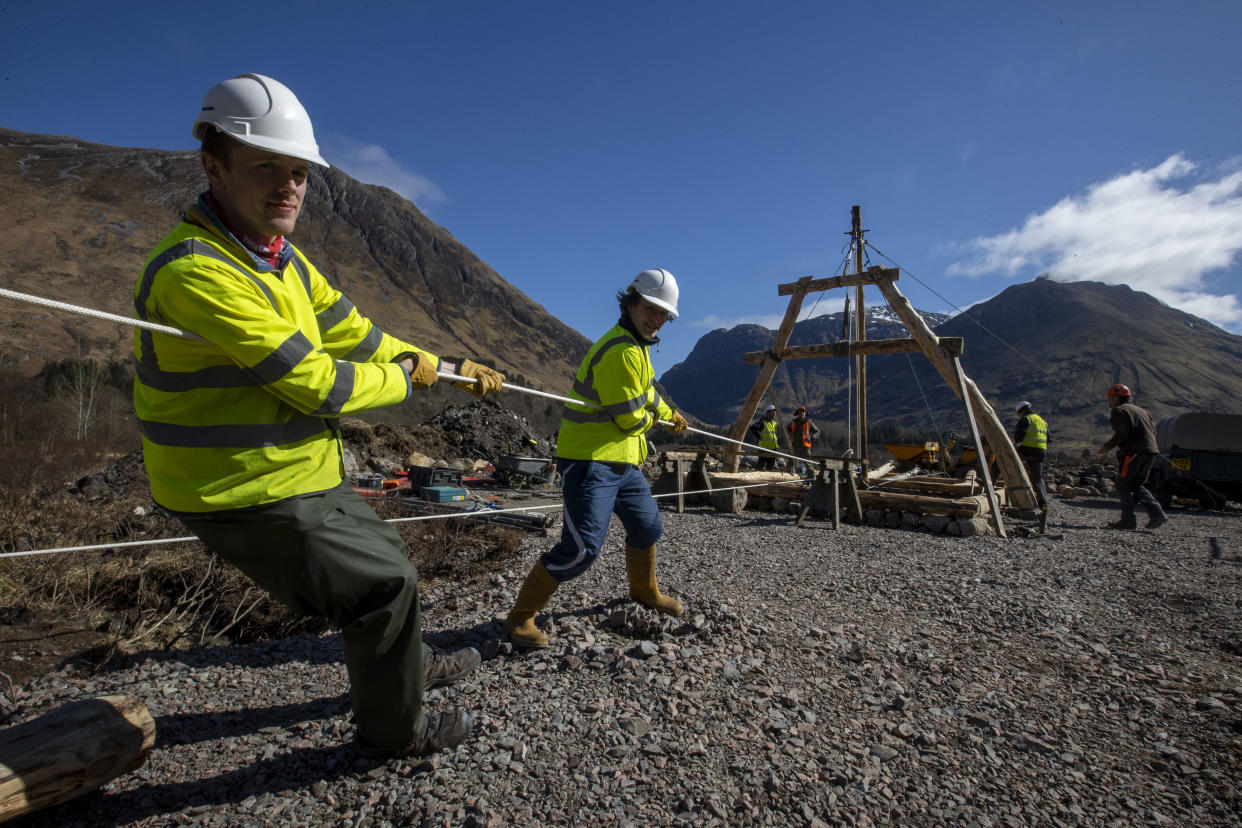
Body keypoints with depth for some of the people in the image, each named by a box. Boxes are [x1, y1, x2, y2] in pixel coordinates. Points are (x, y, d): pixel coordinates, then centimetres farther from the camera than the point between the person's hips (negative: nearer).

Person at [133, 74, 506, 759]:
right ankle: (392, 729, 26)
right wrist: (404, 377, -10)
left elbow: (355, 334, 11)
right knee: (384, 583, 0)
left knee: (378, 555, 24)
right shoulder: (197, 272, -27)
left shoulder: (284, 261, 4)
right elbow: (317, 384, -28)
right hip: (250, 497, -9)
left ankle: (406, 665, 50)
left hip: (302, 474, 9)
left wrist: (452, 370, 12)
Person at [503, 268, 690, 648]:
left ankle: (645, 590, 46)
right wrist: (651, 419, 4)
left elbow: (648, 390, 34)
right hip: (590, 460, -10)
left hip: (623, 460, 10)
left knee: (648, 527, 20)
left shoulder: (636, 346, 14)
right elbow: (630, 419, -19)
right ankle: (520, 616, 5)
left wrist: (670, 415, 48)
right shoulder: (621, 352, -20)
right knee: (581, 548, -14)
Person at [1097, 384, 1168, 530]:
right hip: (1151, 452, 9)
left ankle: (1128, 520, -4)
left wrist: (1107, 446, -7)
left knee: (1124, 485, -2)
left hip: (1134, 453, -9)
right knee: (1136, 485, 16)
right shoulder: (1141, 410, 24)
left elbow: (1122, 433, -17)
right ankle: (1157, 514, 5)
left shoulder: (1118, 411, -4)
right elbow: (1153, 432, 20)